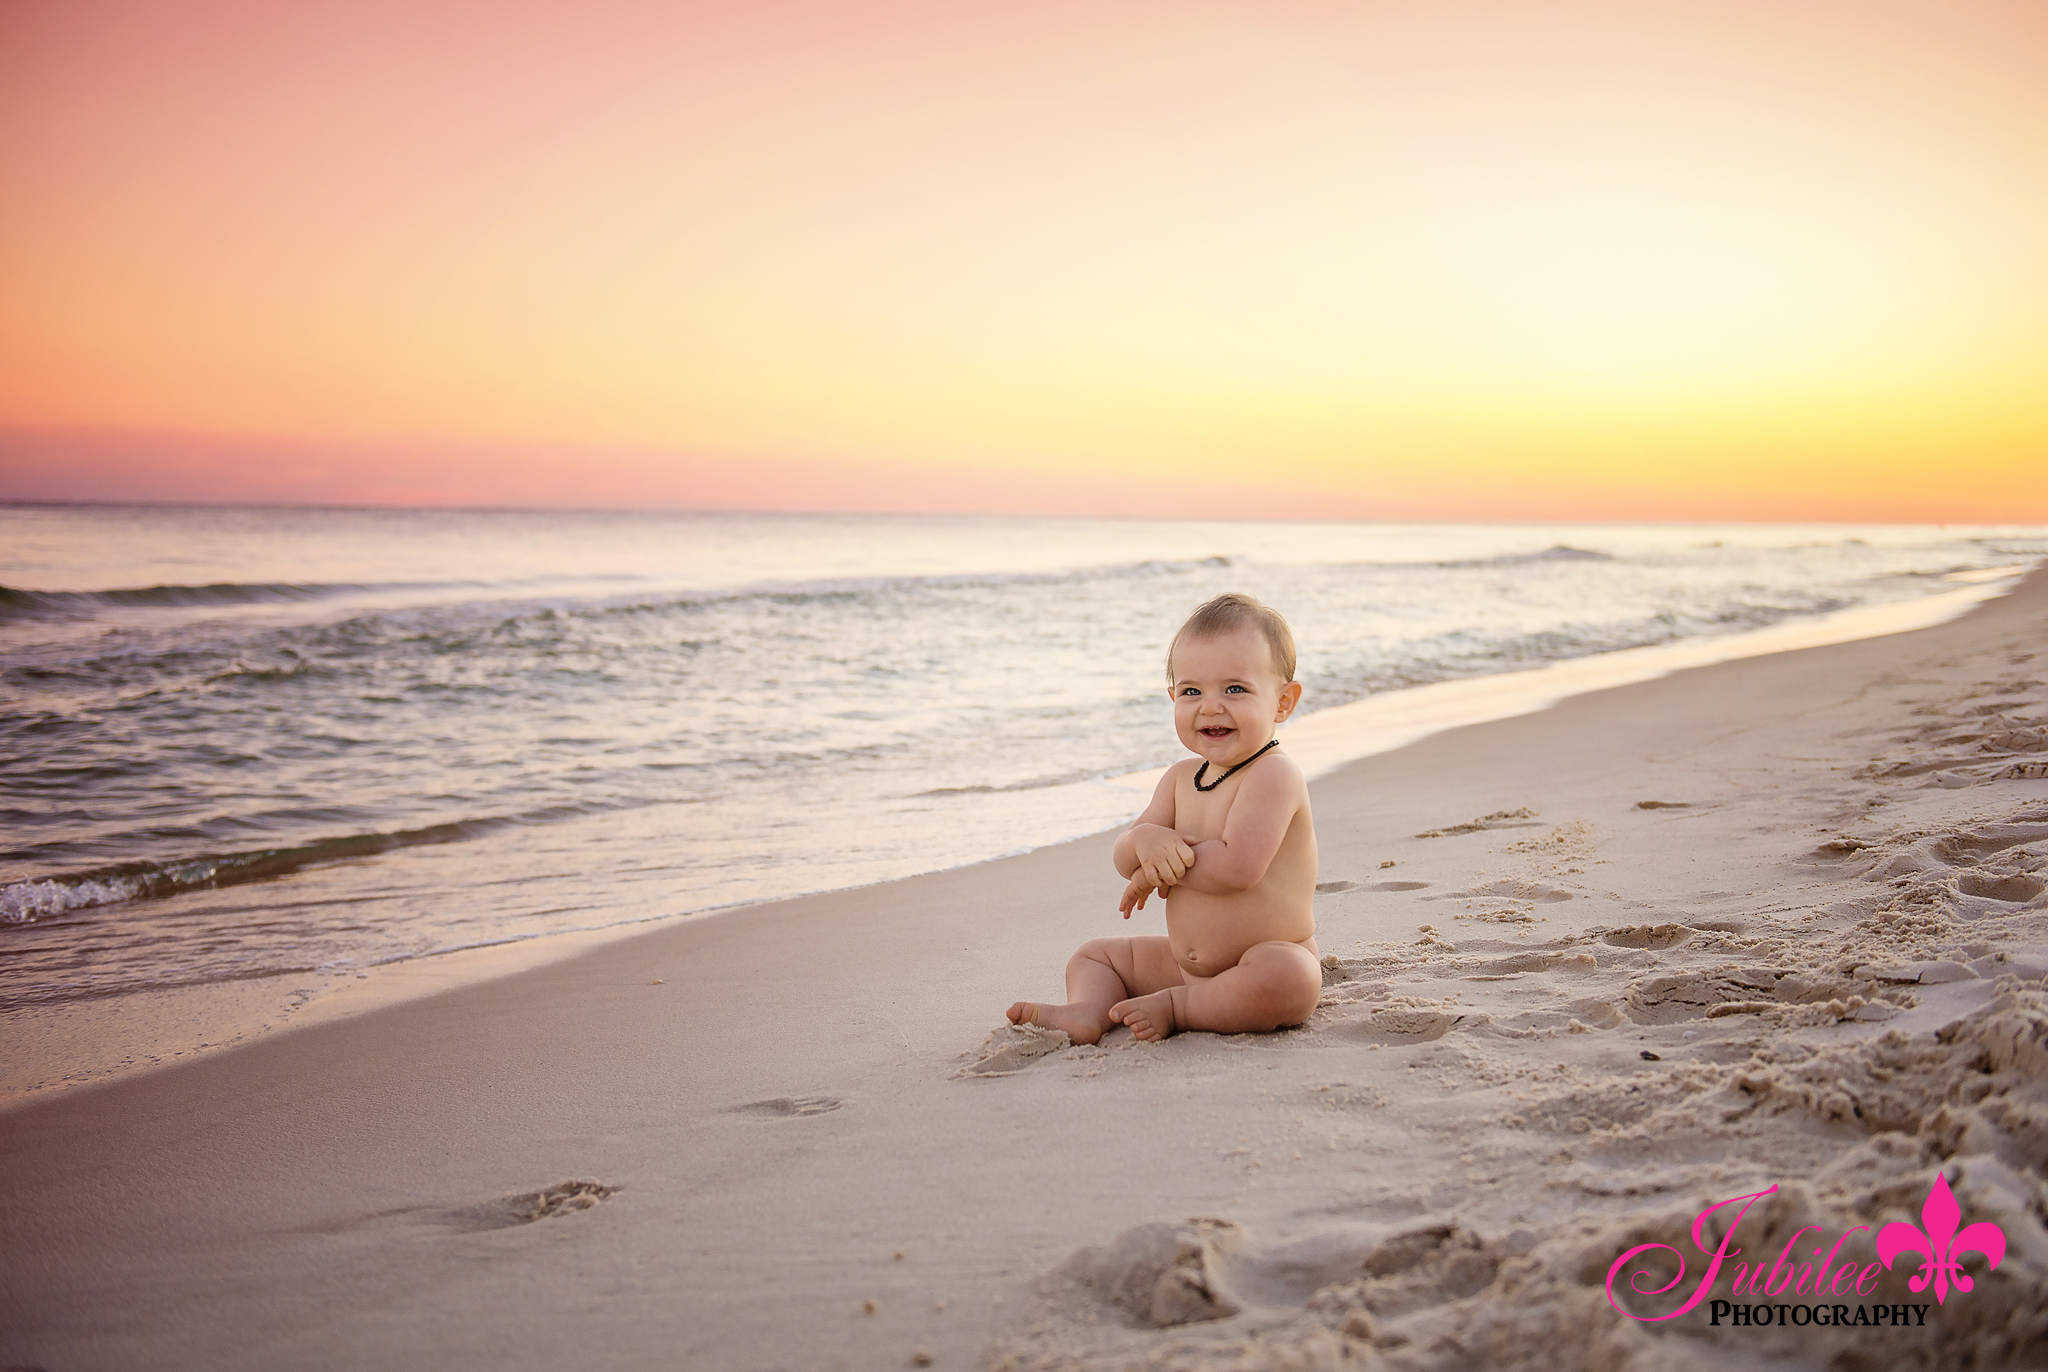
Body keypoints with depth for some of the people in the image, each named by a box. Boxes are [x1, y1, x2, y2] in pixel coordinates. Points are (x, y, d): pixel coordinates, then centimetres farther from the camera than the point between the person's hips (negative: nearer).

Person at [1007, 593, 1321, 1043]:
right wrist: (1145, 841, -23)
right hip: (1184, 963, 8)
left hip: (1273, 959, -8)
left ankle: (1175, 1008, -20)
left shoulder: (1273, 774, -18)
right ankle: (1087, 1013, -17)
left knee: (1285, 976, -40)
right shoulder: (1181, 777, 6)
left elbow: (1237, 866, -31)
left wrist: (1159, 868, -16)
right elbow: (1124, 861, 2)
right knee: (1092, 955, 14)